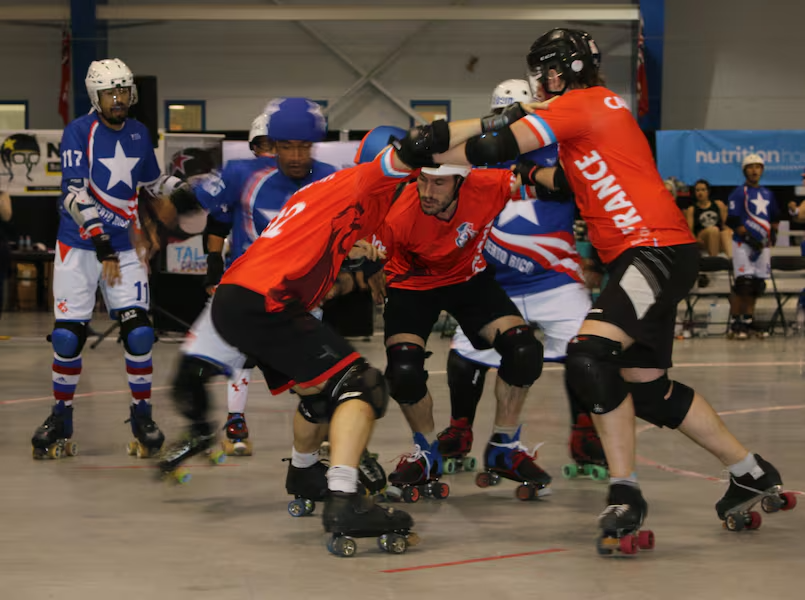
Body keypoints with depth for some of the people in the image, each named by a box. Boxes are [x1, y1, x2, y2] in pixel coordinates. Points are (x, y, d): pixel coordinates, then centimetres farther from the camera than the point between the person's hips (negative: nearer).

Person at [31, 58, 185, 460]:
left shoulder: (139, 134, 6)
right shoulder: (79, 132, -10)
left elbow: (153, 183, 21)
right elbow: (75, 194, -19)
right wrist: (102, 242, -26)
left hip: (122, 249, 3)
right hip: (78, 247, -3)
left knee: (138, 329, -8)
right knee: (68, 334, -3)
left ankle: (141, 416, 6)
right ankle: (60, 419, 14)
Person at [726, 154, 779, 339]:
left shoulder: (767, 194, 16)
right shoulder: (739, 193, -4)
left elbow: (775, 218, 25)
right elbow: (733, 221, -10)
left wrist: (773, 233, 8)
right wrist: (748, 238, -15)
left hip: (762, 246, 6)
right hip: (743, 244, -6)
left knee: (757, 285, 7)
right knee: (743, 283, -11)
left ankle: (748, 320, 14)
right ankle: (734, 322, -6)